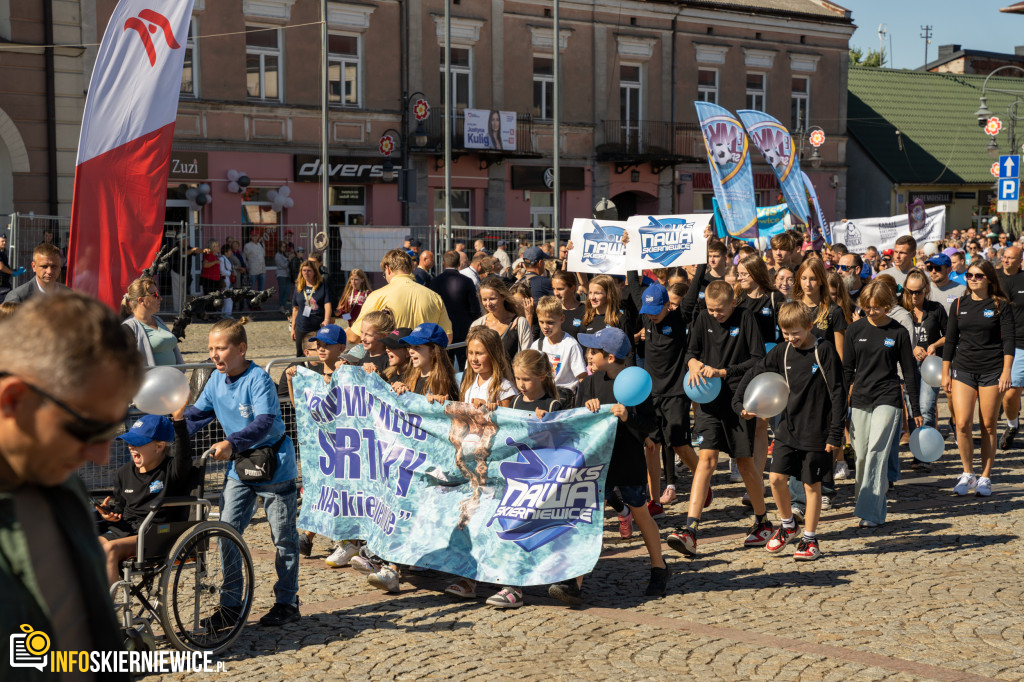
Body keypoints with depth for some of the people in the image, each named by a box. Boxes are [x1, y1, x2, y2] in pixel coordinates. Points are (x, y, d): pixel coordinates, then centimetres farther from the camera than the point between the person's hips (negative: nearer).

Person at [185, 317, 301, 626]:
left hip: (274, 465, -6)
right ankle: (230, 604, 12)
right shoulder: (216, 380, 1)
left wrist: (231, 443, -44)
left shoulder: (258, 379, -21)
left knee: (283, 537, 6)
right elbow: (198, 413, 14)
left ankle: (287, 602, 17)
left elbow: (265, 423, -32)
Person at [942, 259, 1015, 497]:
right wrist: (945, 373, 10)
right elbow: (950, 341, 12)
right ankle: (967, 474, 9)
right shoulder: (959, 305, 8)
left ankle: (985, 478, 13)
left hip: (992, 371, -2)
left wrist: (1007, 371, -12)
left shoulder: (1001, 305, 0)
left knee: (989, 426, 2)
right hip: (963, 370, 2)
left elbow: (1009, 340, -3)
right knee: (963, 424, -8)